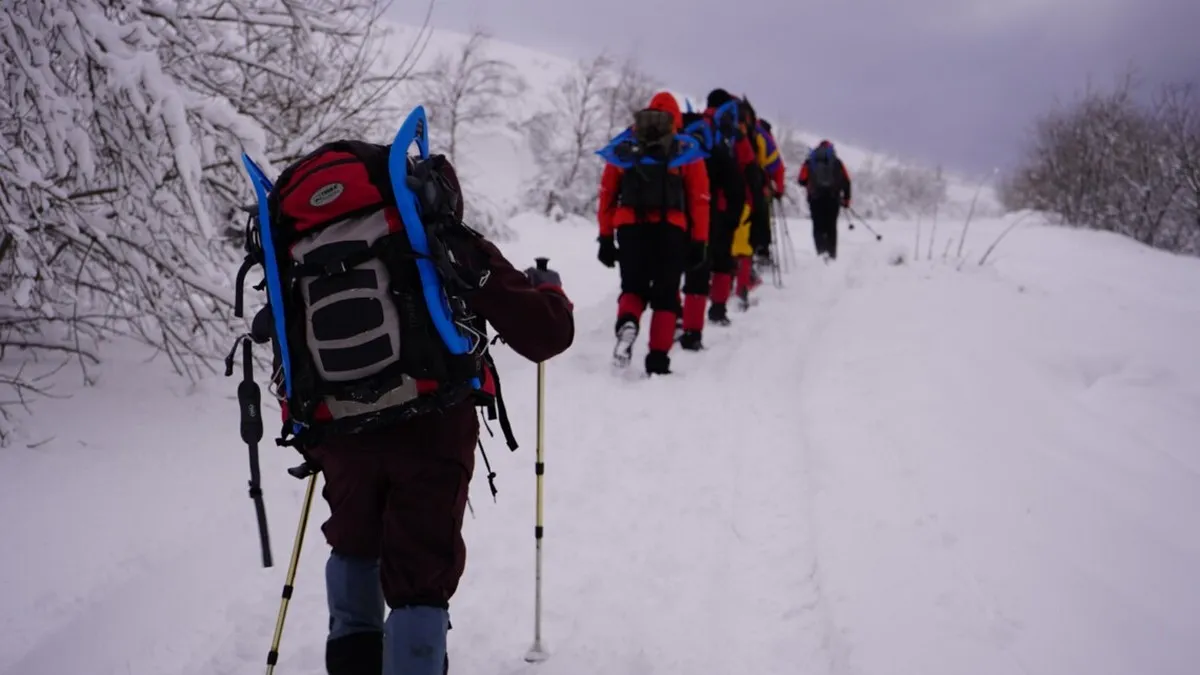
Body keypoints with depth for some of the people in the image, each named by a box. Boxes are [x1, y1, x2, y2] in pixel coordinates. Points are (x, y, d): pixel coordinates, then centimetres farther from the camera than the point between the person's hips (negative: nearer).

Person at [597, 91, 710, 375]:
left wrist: (606, 238, 15)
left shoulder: (623, 150, 14)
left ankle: (627, 322, -18)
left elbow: (607, 195, 12)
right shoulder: (688, 153, 10)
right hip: (671, 231, -1)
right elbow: (699, 200, 5)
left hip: (629, 227, 1)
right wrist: (699, 242, 8)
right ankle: (658, 361, 0)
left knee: (633, 288, 15)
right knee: (665, 297, 9)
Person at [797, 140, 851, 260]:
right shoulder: (837, 162, 9)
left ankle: (822, 250, -19)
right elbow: (846, 181, 2)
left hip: (815, 198, 0)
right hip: (833, 198, 1)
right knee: (831, 227, 9)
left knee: (818, 226, 1)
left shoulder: (810, 162, 9)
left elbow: (802, 180, 3)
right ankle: (832, 254, 6)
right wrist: (846, 198, 8)